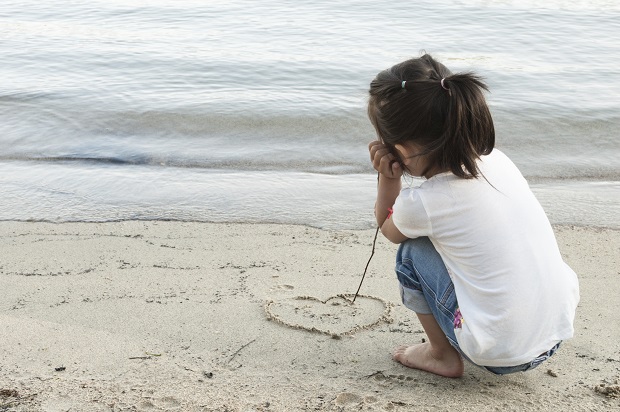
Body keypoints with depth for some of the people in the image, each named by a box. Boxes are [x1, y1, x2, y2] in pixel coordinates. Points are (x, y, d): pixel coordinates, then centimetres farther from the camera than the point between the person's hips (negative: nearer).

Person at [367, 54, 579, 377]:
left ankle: (442, 355, 16)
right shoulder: (496, 160, 0)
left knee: (411, 252, 5)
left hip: (501, 355, -7)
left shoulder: (421, 204, -17)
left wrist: (388, 178, 0)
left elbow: (386, 228, 9)